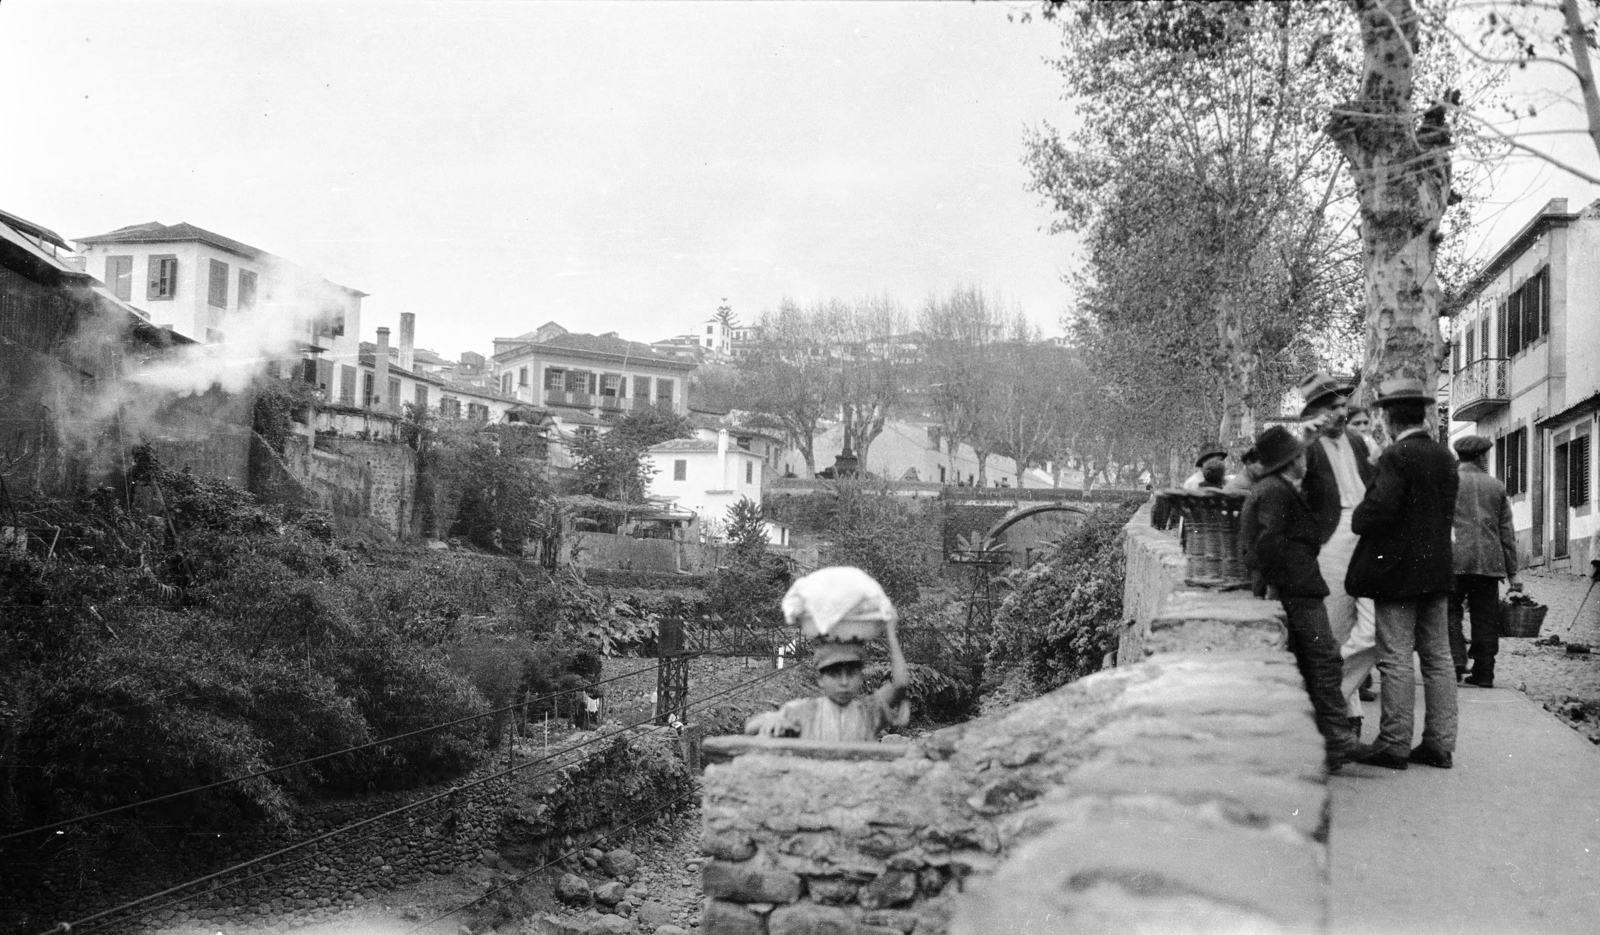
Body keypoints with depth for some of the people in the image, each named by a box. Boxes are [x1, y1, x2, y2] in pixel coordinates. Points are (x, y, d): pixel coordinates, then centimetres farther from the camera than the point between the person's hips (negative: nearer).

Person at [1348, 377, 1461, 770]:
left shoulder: (1396, 456, -15)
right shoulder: (1445, 457, 10)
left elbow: (1379, 509, -22)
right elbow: (1446, 513, 13)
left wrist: (1357, 520, -4)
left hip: (1397, 570, -8)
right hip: (1437, 568, 8)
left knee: (1396, 660, -3)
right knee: (1438, 657, 10)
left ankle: (1394, 745, 1)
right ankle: (1440, 744, 15)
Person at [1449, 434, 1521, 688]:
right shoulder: (1497, 486, 12)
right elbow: (1507, 531, 12)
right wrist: (1512, 572, 13)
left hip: (1455, 560, -3)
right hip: (1490, 562, 3)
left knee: (1450, 612, 2)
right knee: (1485, 617, 7)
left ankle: (1455, 662, -13)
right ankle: (1483, 673, 9)